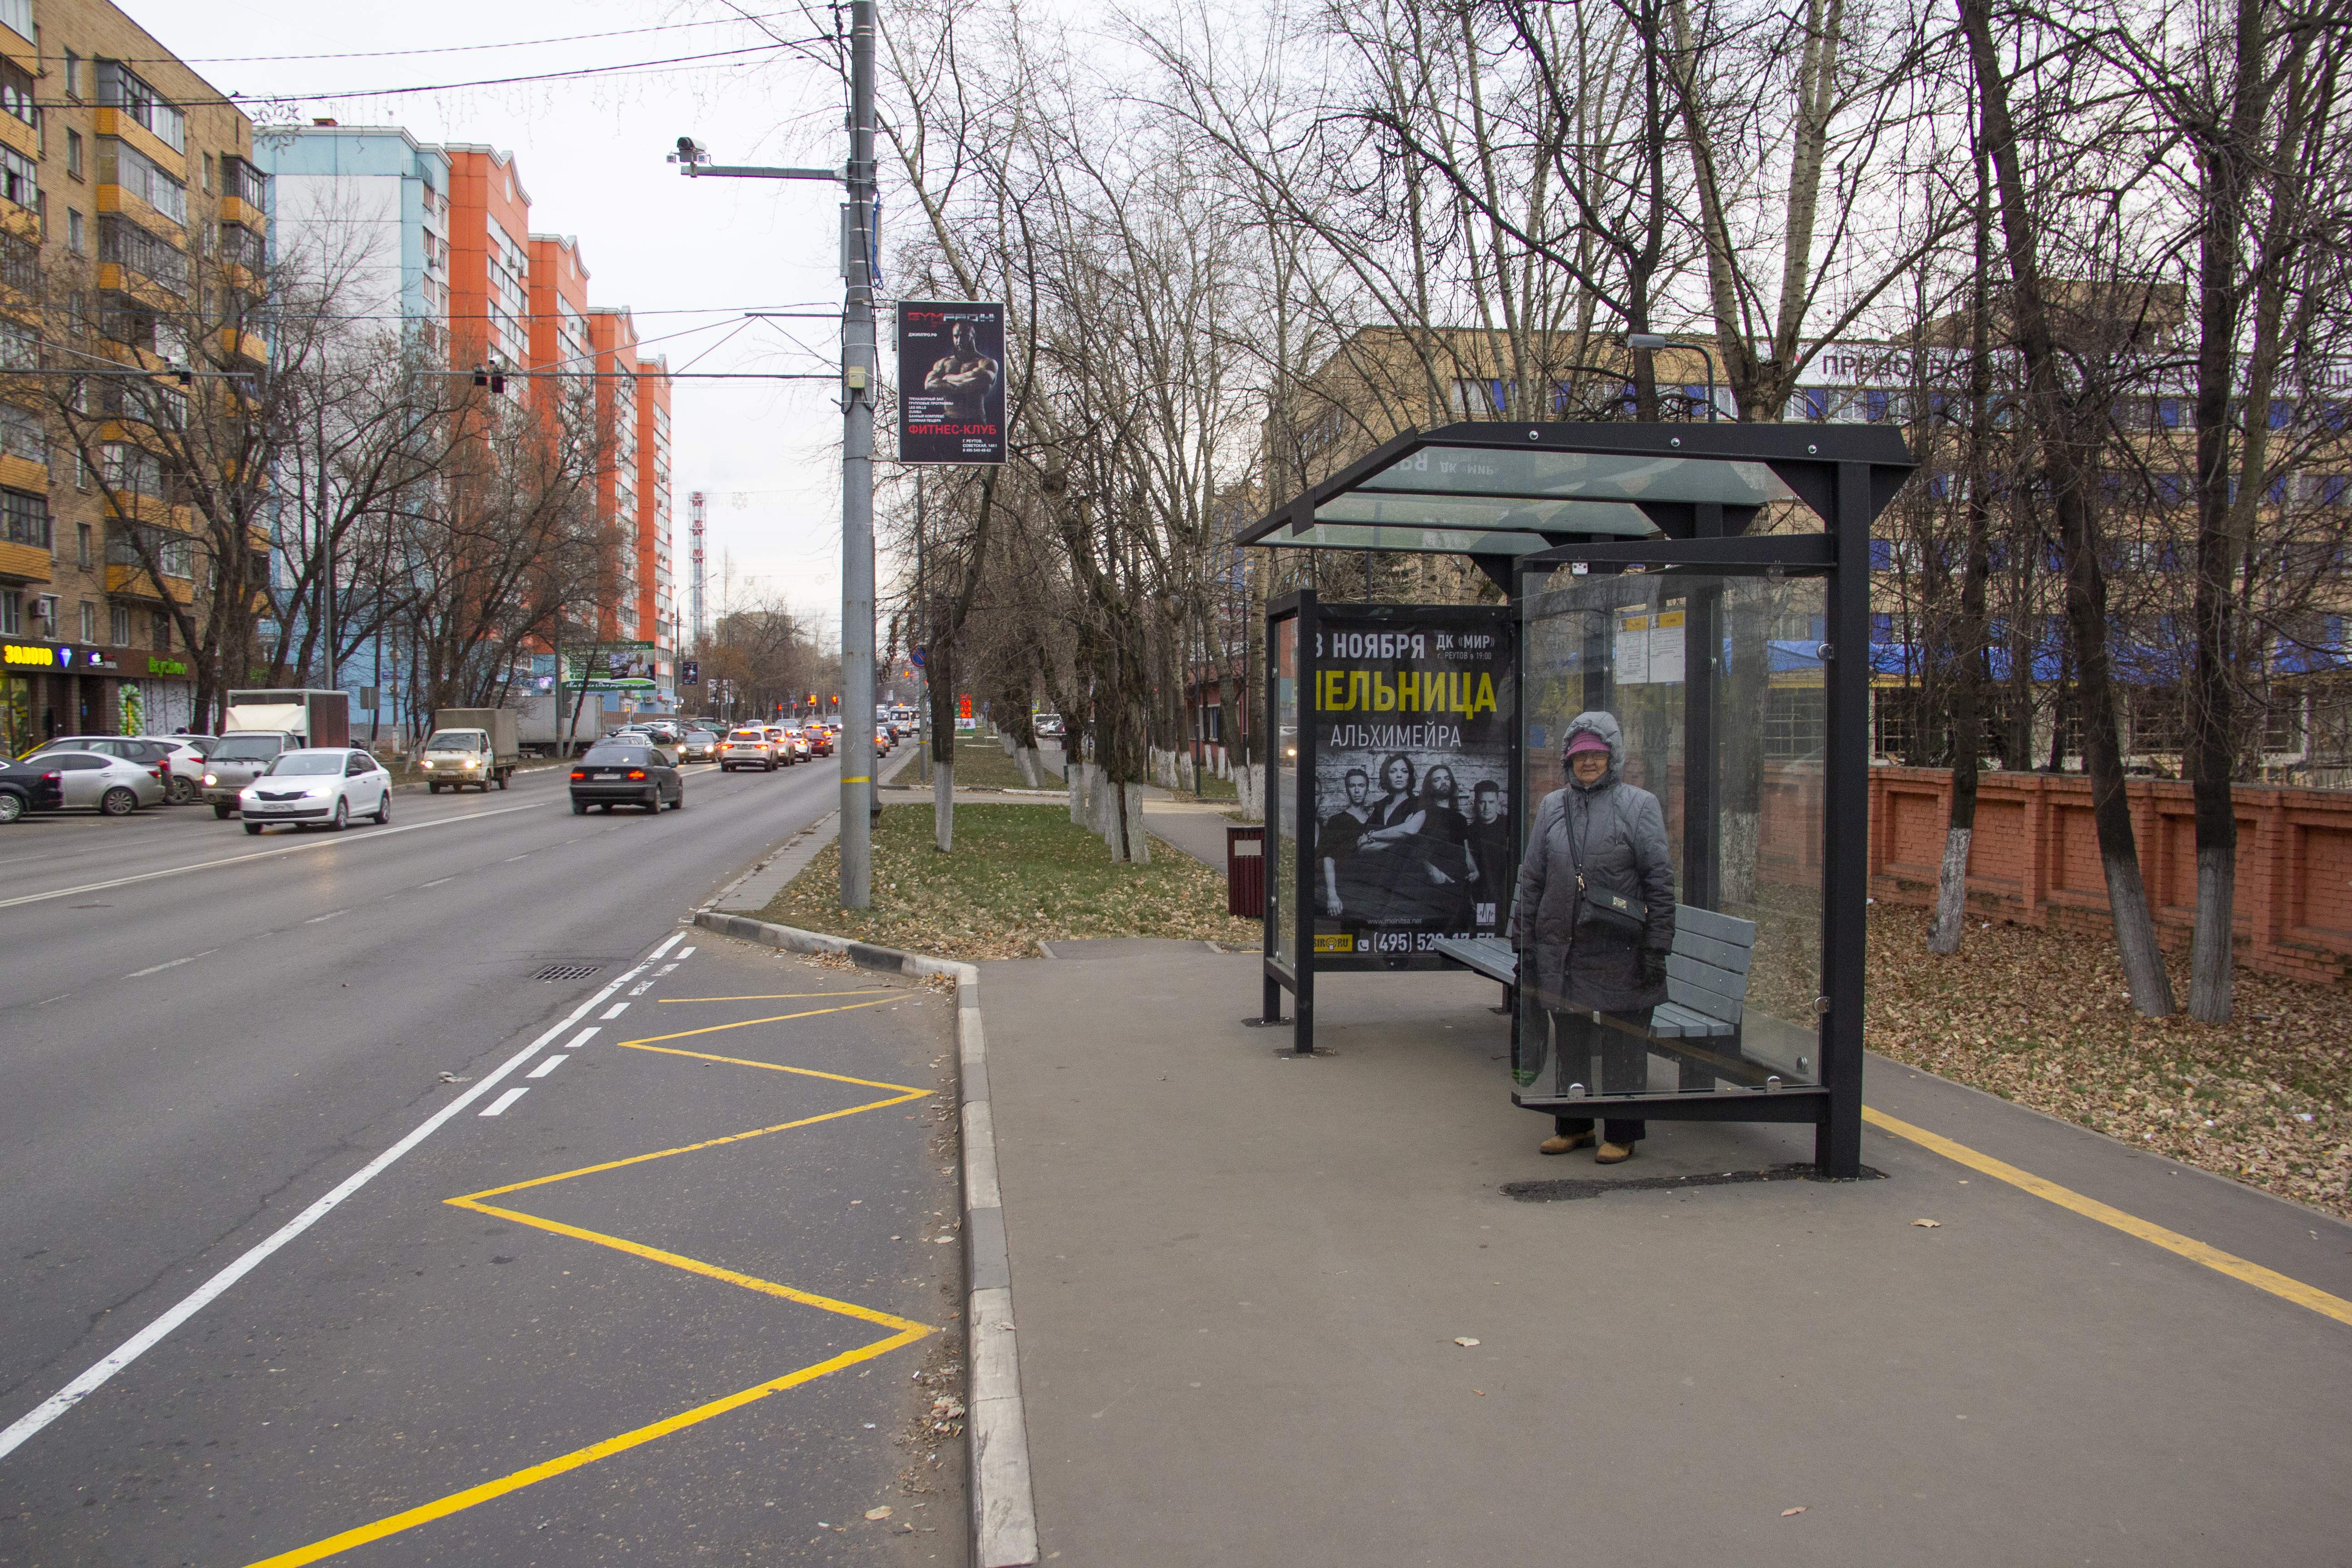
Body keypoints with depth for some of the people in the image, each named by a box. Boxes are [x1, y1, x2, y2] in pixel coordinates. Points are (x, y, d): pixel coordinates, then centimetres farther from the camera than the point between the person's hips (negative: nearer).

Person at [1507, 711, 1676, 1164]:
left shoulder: (1639, 805, -1)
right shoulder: (1552, 807, 9)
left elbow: (1660, 881, -3)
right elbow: (1531, 879, 12)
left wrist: (1656, 948, -8)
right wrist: (1523, 941, 8)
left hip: (1621, 952, -3)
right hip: (1561, 951, 4)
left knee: (1623, 1046, 5)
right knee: (1569, 1042, 13)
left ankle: (1622, 1134, 18)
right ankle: (1573, 1126, 28)